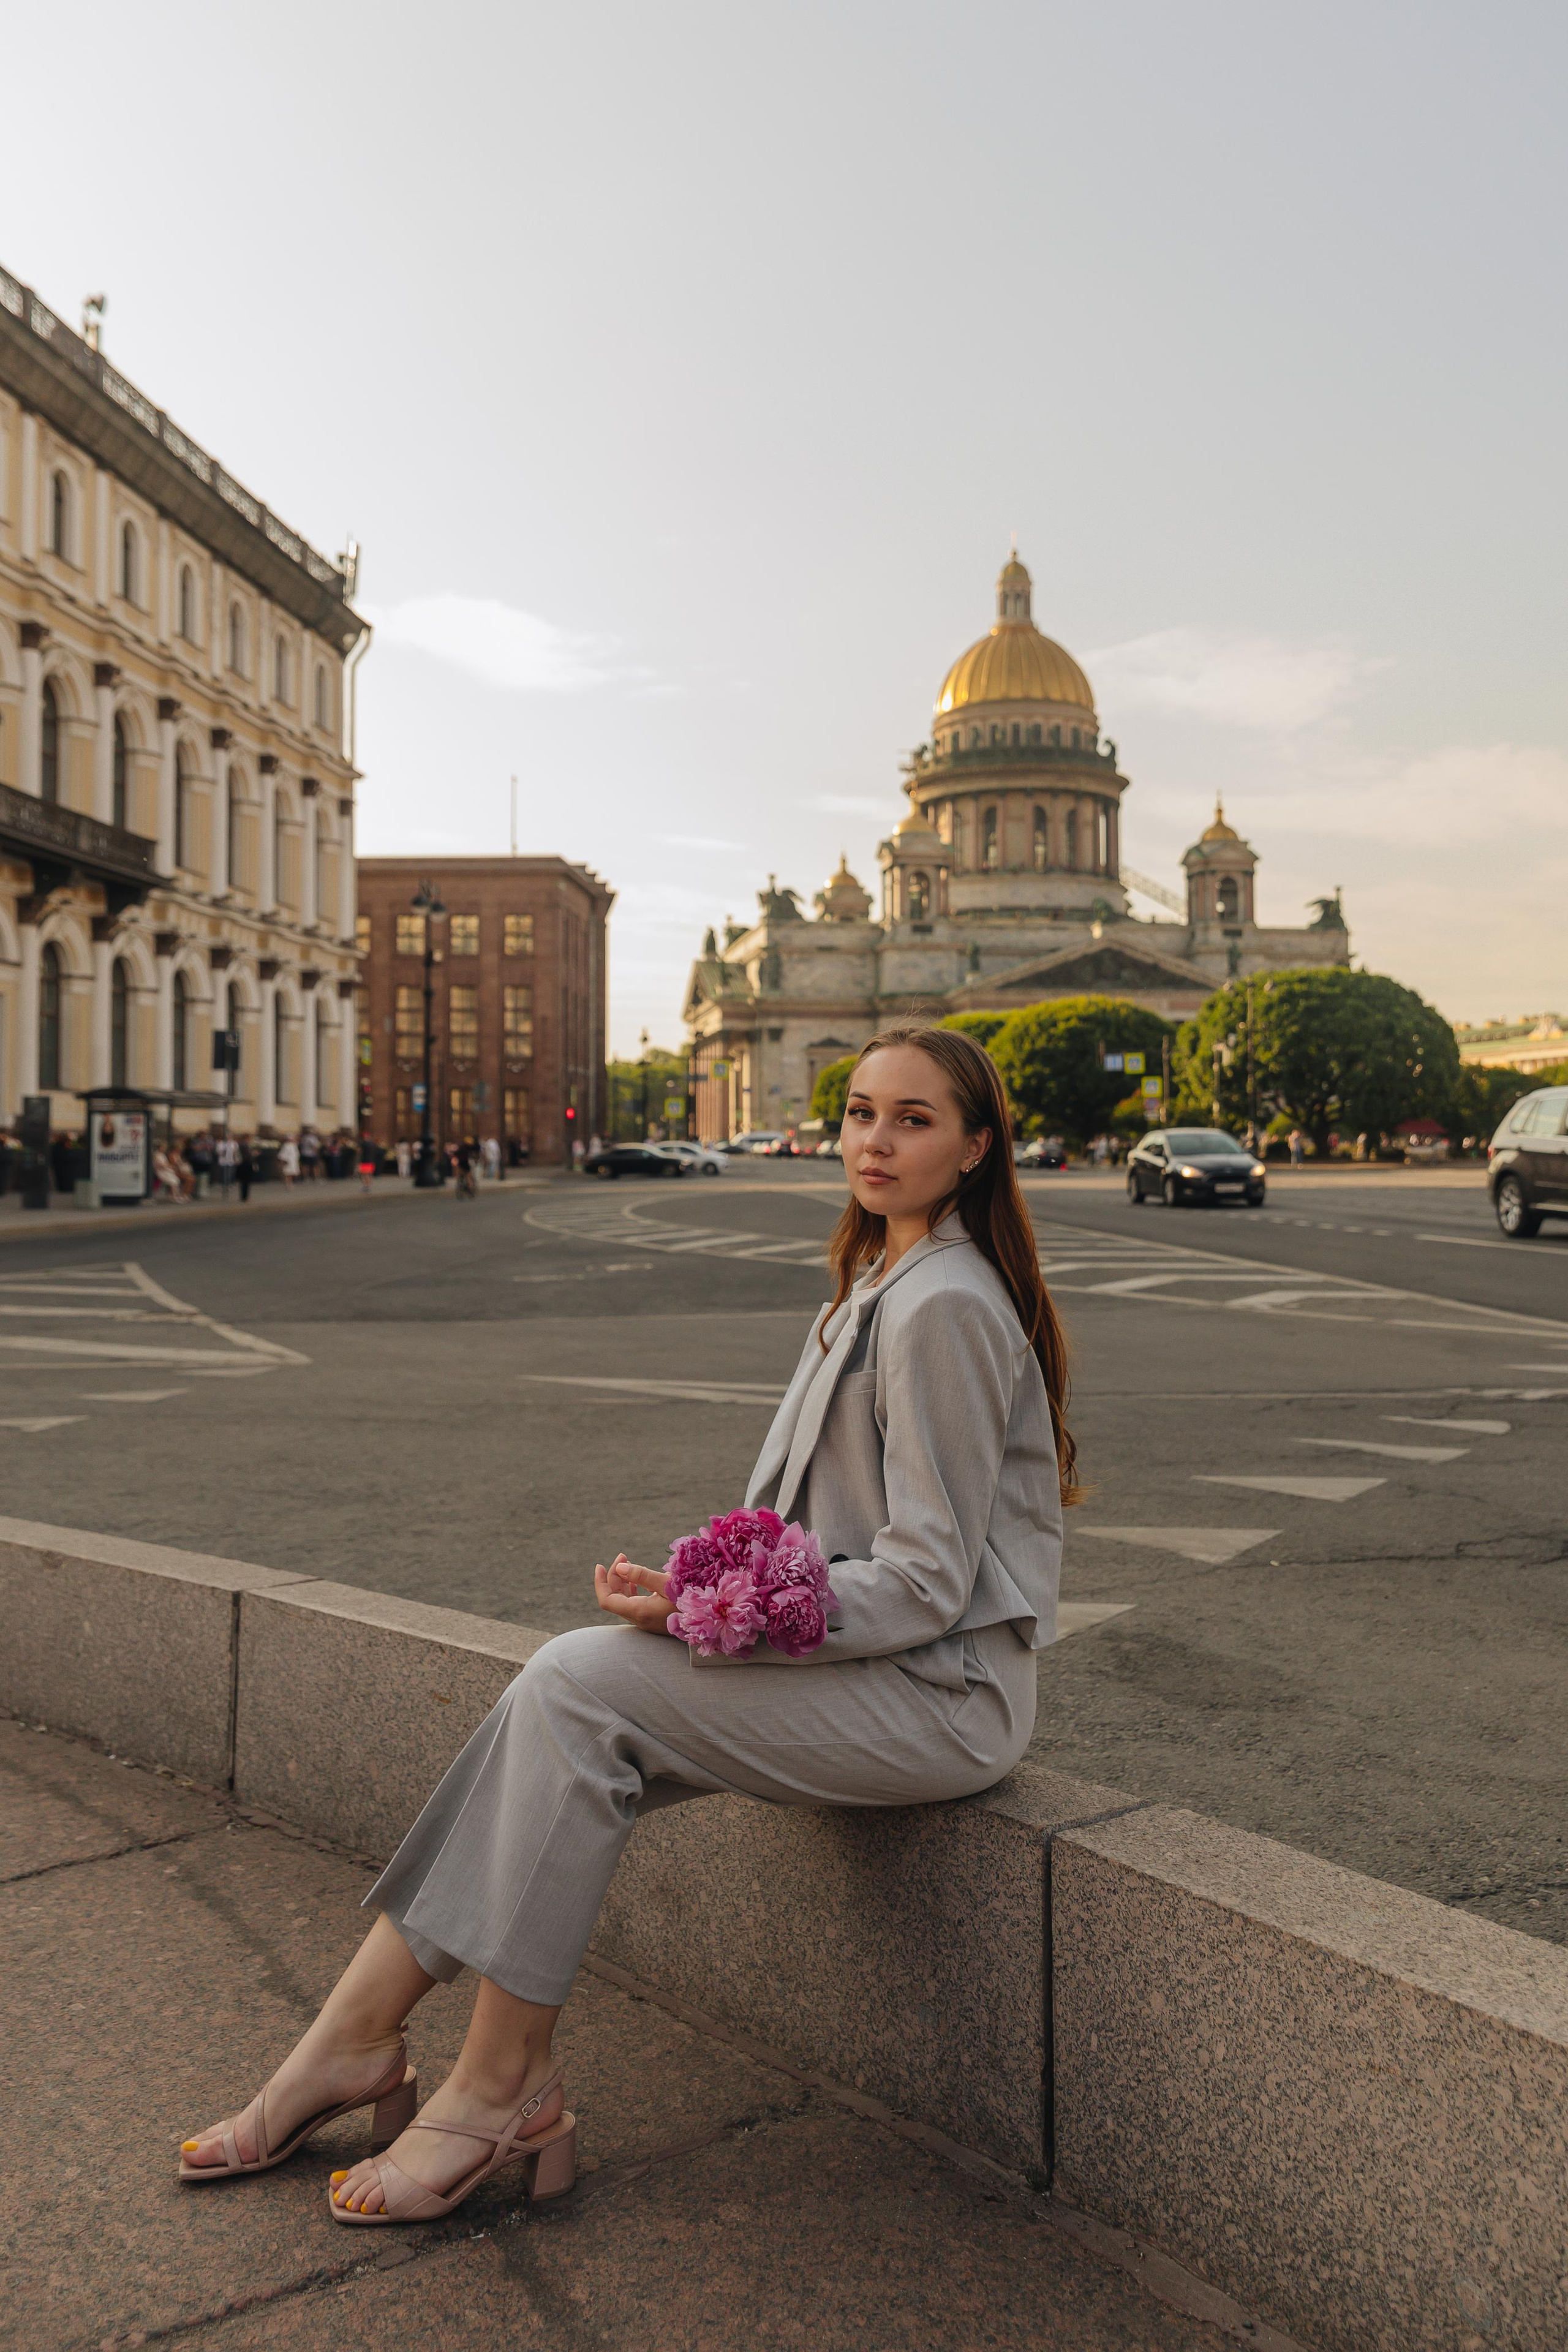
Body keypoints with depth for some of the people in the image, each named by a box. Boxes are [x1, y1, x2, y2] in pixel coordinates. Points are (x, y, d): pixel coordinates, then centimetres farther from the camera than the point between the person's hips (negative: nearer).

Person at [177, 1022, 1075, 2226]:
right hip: (863, 1662, 9)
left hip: (941, 1691, -8)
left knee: (577, 1685, -20)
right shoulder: (881, 1284, 14)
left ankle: (502, 2086, -8)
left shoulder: (945, 1309, -17)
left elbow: (926, 1583, -18)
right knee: (560, 1703, -9)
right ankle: (355, 2037, -5)